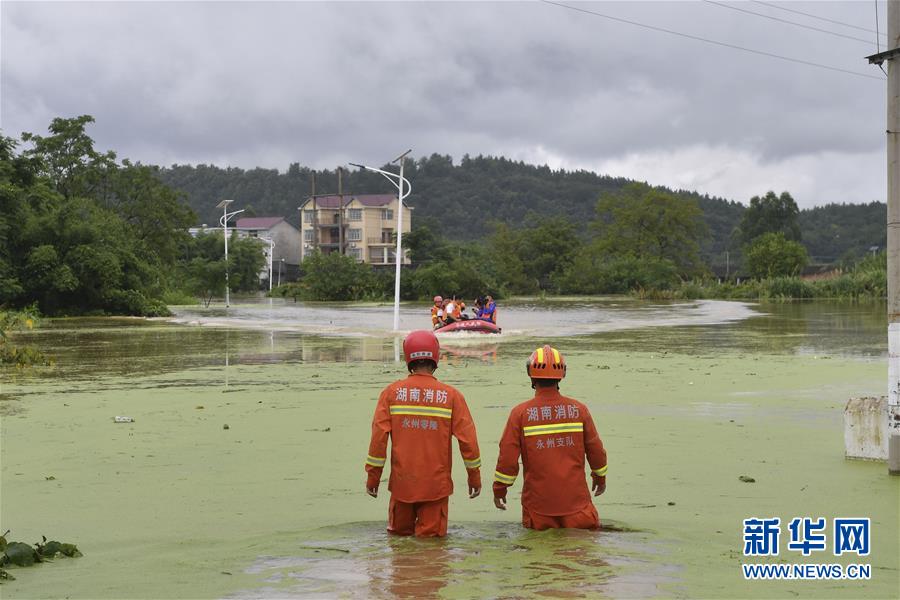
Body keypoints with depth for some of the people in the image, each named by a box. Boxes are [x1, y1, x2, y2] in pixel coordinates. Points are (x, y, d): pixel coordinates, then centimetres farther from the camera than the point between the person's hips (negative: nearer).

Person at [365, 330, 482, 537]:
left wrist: (373, 477, 4)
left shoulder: (392, 392, -3)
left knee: (399, 531, 19)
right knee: (432, 535, 8)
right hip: (436, 484, -1)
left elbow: (379, 436, -5)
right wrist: (474, 477, 9)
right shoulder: (451, 395, -4)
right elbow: (467, 438, -3)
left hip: (402, 482, 1)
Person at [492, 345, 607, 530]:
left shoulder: (520, 413, -6)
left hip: (538, 503, -1)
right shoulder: (578, 409, -1)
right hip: (576, 499, 1)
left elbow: (508, 457, -4)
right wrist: (600, 476, 26)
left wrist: (499, 489, 10)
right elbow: (596, 449, 8)